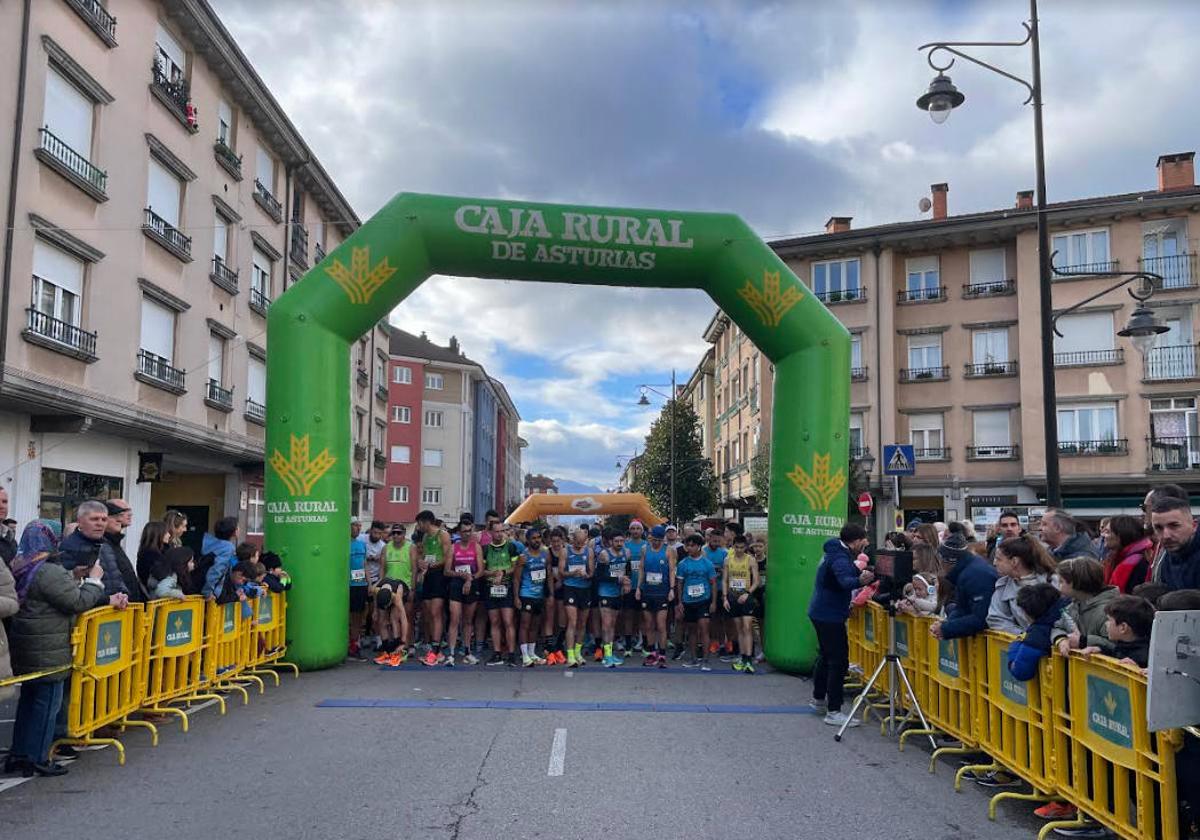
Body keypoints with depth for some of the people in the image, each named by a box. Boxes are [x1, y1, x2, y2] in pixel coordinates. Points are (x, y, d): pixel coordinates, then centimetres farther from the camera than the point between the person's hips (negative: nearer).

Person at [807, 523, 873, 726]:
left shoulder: (834, 551, 9)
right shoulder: (840, 558, -22)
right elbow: (845, 581, -41)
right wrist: (859, 581, -59)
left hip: (821, 612, 11)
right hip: (831, 616, -11)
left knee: (826, 655, 22)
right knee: (839, 661, -8)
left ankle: (818, 699, 36)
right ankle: (833, 712, -7)